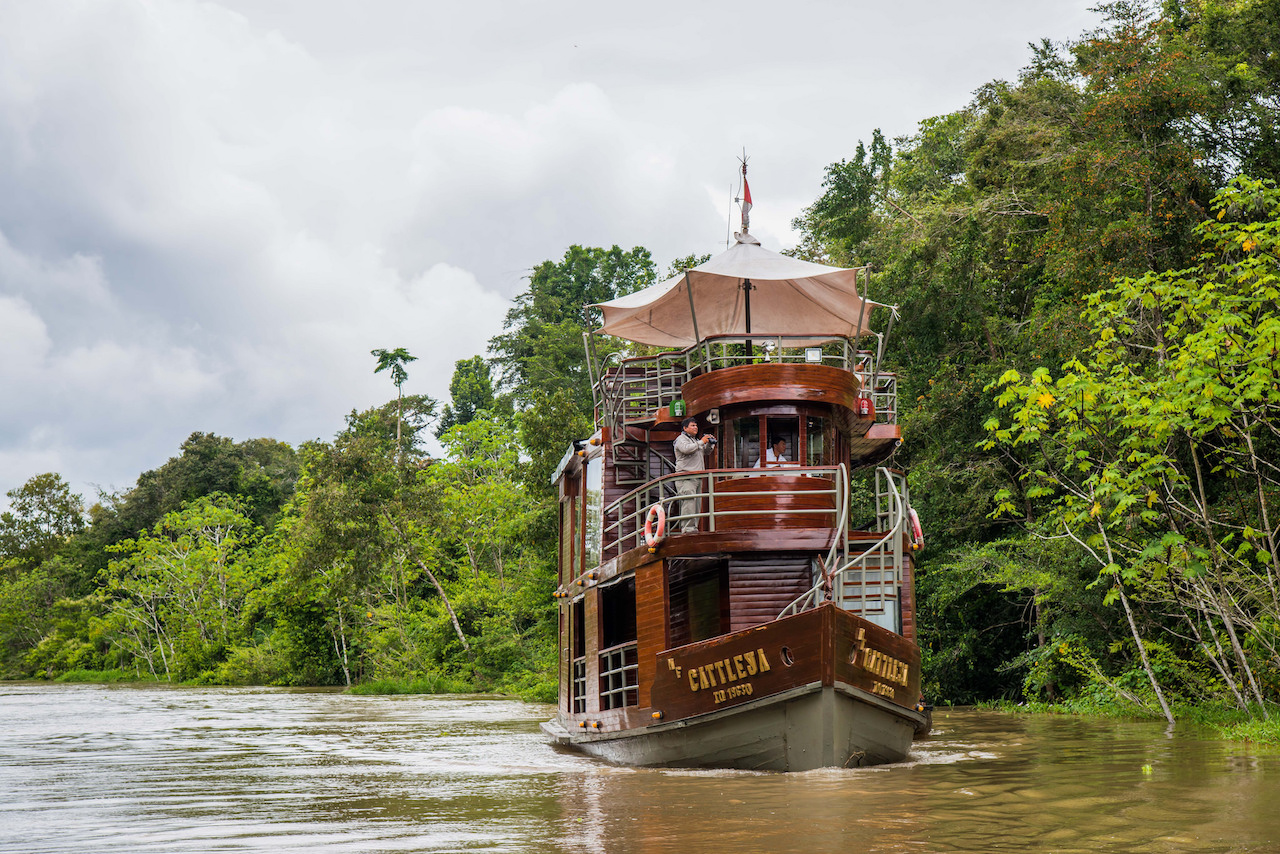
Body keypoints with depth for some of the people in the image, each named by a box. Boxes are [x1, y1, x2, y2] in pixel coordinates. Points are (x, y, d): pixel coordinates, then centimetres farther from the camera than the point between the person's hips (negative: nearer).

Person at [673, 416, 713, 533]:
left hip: (697, 477, 9)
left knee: (696, 504, 4)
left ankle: (693, 527, 5)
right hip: (686, 477, -9)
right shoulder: (681, 439, -1)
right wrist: (701, 442, -15)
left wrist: (709, 443, 12)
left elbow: (705, 451, 33)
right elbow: (686, 449, -22)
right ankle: (687, 528, -22)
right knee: (689, 501, -18)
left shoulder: (695, 440, 26)